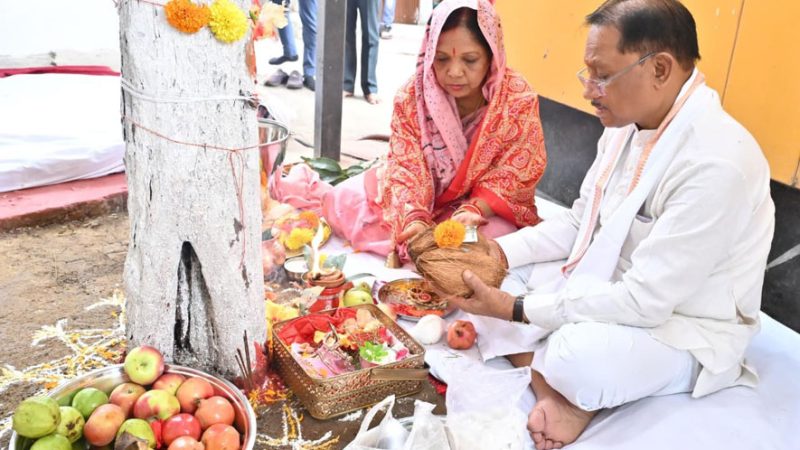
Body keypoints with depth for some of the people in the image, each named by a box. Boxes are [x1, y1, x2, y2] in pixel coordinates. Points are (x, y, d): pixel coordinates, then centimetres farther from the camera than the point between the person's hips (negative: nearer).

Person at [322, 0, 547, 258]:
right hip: (423, 197, 1)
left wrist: (472, 211, -35)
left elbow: (511, 176, -17)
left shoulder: (519, 100, -21)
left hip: (486, 206, 0)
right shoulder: (412, 97, -17)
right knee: (342, 202, -10)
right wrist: (414, 217, -37)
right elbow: (406, 167, -18)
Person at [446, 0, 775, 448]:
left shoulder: (716, 163, -30)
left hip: (685, 328, -8)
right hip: (611, 288, 8)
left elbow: (645, 301, -30)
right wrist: (497, 252, -8)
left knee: (579, 356, -37)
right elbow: (580, 222, 7)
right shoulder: (627, 124, -3)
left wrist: (518, 309, -26)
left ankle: (562, 379, -3)